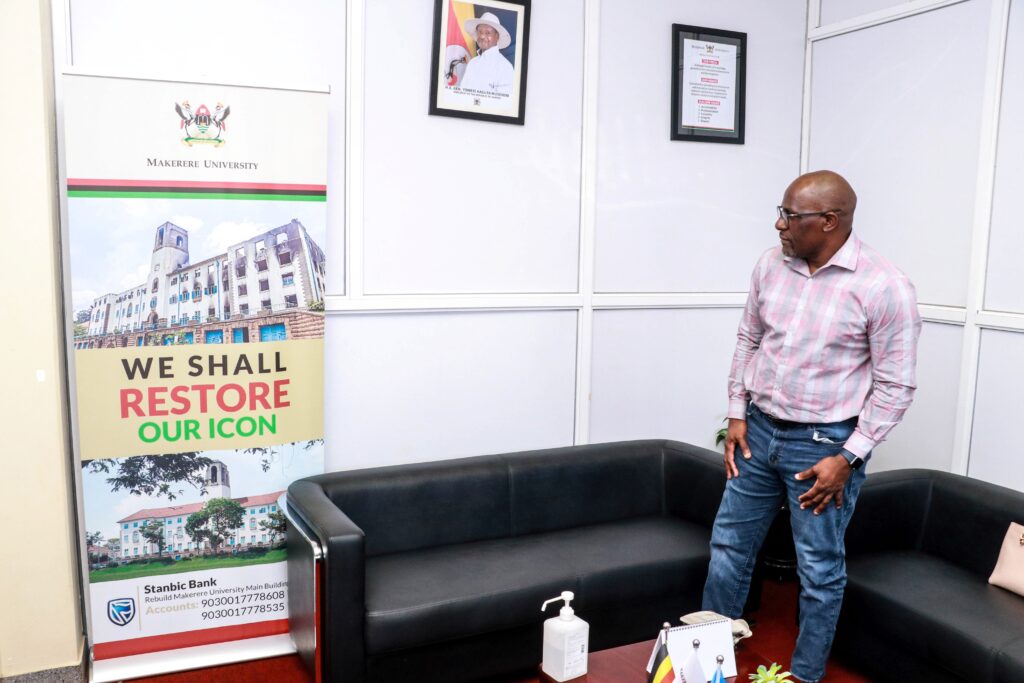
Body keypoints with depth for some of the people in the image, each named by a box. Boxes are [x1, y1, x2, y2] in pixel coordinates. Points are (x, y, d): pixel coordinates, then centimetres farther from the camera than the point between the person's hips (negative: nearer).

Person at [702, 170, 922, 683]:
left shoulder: (883, 286, -16)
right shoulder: (771, 265, -1)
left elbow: (895, 386, -12)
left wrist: (848, 458, -14)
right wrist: (737, 414, 5)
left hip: (825, 444, -5)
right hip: (758, 432, 5)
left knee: (819, 570, 8)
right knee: (729, 548, 14)